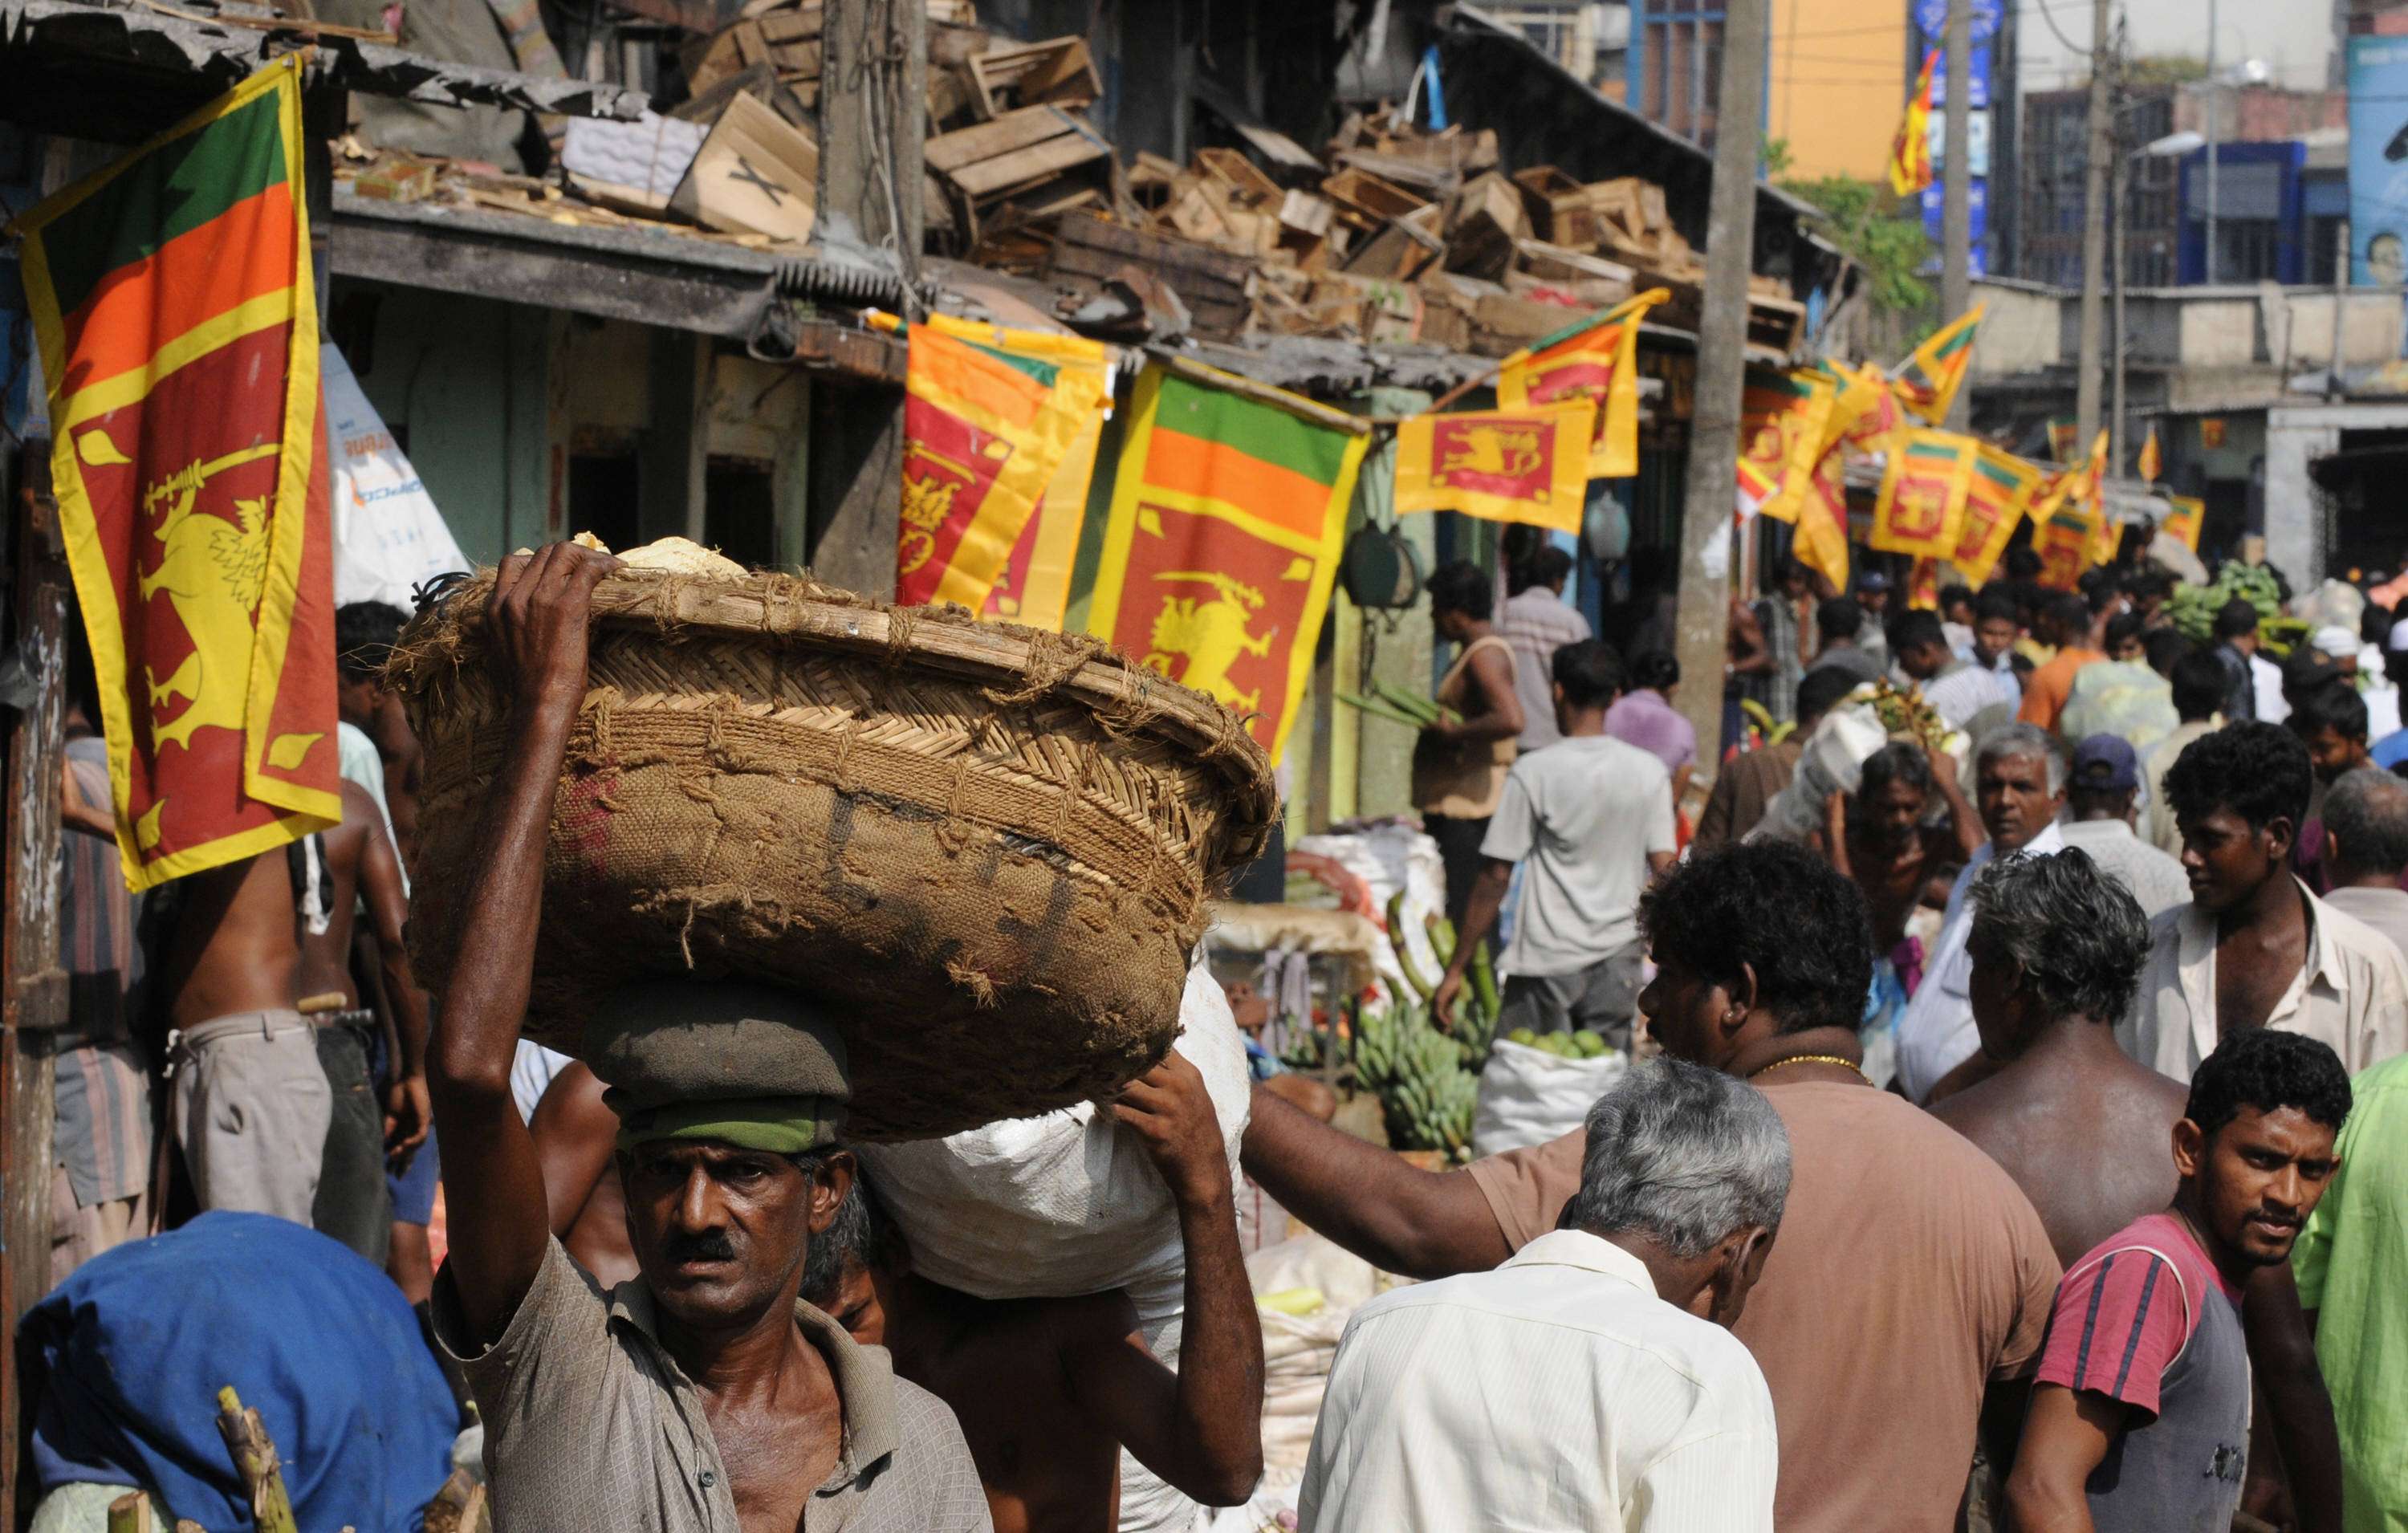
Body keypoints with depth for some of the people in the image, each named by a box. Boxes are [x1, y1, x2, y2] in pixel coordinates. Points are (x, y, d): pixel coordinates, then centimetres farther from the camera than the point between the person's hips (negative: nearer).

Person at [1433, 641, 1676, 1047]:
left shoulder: (1534, 773, -8)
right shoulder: (1649, 772, 1)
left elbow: (1495, 877, -7)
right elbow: (1664, 870, 0)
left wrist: (1456, 969, -3)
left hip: (1547, 958, -3)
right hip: (1619, 958, 3)